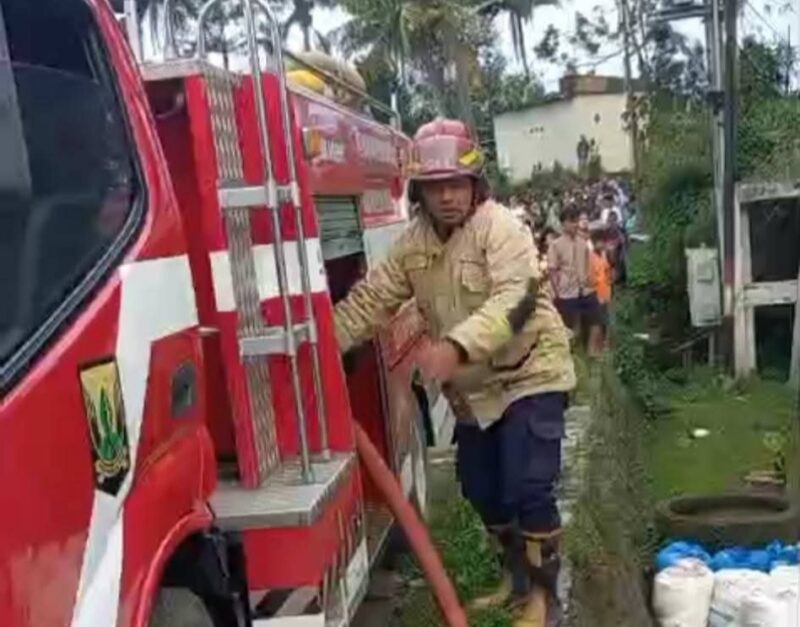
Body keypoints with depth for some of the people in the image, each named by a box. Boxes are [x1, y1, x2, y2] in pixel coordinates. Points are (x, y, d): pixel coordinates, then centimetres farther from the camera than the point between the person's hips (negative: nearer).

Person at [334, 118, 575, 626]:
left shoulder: (501, 228, -19)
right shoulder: (412, 243, 1)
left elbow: (512, 300, -34)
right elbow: (370, 299, -2)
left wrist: (456, 347, -49)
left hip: (528, 376, -7)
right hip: (473, 389, 7)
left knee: (528, 489, -9)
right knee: (481, 489, 15)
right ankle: (517, 574, 38)